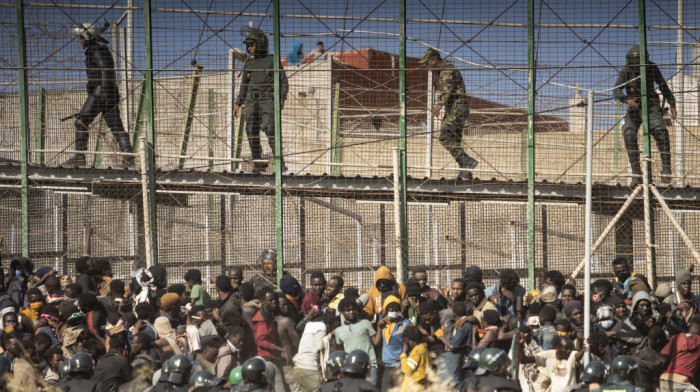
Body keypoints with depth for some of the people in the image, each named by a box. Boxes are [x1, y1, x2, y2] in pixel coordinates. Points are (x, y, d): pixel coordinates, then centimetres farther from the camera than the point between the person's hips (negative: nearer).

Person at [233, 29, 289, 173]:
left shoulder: (272, 60, 4)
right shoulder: (248, 64, 18)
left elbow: (283, 81, 1)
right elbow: (244, 85, 23)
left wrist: (282, 98, -13)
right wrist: (238, 103, 15)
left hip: (267, 99, -5)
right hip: (251, 100, 5)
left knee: (269, 129, -19)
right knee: (251, 130, -2)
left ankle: (280, 164, -17)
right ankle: (259, 165, 2)